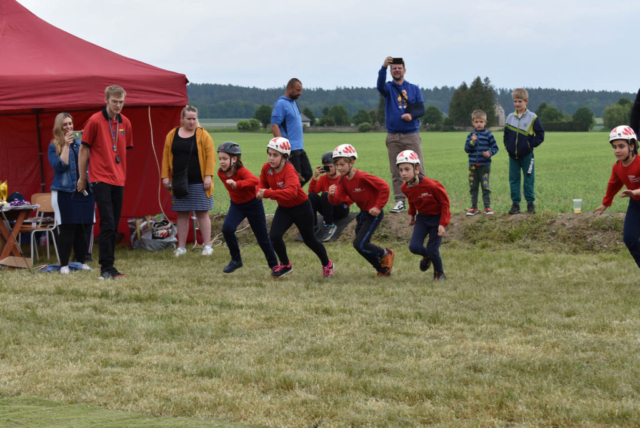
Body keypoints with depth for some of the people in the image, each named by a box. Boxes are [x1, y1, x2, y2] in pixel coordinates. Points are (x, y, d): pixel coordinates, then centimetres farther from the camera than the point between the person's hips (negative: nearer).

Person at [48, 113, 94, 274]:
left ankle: (82, 261, 15)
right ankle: (64, 264, 2)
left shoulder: (80, 142, 11)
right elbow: (59, 166, -13)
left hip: (84, 191, 4)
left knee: (85, 227, 3)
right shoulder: (54, 146, 1)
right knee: (66, 229, -4)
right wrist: (66, 145, -14)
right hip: (64, 192, -4)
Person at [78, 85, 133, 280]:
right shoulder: (95, 121, -6)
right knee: (107, 224, -11)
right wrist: (82, 178, 1)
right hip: (101, 179, -6)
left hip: (118, 180, 6)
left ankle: (109, 266, 14)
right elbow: (84, 150, -1)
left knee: (114, 226, 8)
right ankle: (106, 268, -8)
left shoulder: (125, 123, 10)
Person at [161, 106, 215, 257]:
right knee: (182, 214, 7)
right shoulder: (172, 135, 8)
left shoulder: (203, 135, -1)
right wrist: (165, 176, 2)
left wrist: (208, 176, -13)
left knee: (202, 213, -1)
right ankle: (181, 247, 12)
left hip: (199, 182, -3)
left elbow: (210, 156, -5)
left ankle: (207, 246, 5)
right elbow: (166, 157, 9)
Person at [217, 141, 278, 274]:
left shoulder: (241, 171, -30)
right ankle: (236, 260, -3)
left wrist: (237, 184, -62)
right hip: (237, 205, 5)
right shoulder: (221, 173, -11)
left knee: (262, 238, 4)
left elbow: (255, 180, -51)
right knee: (227, 228, -21)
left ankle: (274, 265, 24)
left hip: (253, 204, -5)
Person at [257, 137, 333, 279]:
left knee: (309, 240, 10)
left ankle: (327, 264, 36)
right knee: (274, 236, -13)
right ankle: (285, 265, 11)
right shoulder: (266, 168, -12)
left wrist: (267, 193, -52)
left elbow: (291, 192, -48)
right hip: (284, 208, 5)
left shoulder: (289, 170, -33)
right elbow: (263, 183, 6)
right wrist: (260, 192, -19)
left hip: (301, 208, -5)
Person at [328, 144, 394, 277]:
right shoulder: (343, 180, 0)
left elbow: (384, 187, -26)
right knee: (362, 245, 11)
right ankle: (383, 270, 25)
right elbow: (338, 199, -8)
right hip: (363, 213, 9)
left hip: (373, 213, -9)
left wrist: (378, 207, -22)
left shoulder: (362, 177, -25)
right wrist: (332, 195, -31)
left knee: (359, 244, -15)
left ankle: (386, 254, 8)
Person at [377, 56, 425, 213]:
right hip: (393, 136, 0)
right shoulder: (389, 88, 7)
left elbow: (421, 109, 4)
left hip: (412, 135, 0)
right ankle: (400, 201, 5)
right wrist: (383, 67, -35)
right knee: (396, 172, 1)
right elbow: (380, 86, -18)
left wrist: (411, 115, -19)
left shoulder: (414, 89, 11)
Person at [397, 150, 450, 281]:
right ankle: (426, 255, 26)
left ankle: (439, 273, 20)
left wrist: (443, 224, -20)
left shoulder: (431, 185, -29)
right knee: (414, 247, -10)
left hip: (437, 217, -5)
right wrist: (412, 214, 10)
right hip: (422, 218, 5)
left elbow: (444, 202, -18)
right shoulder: (405, 188, -11)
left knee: (432, 250, -9)